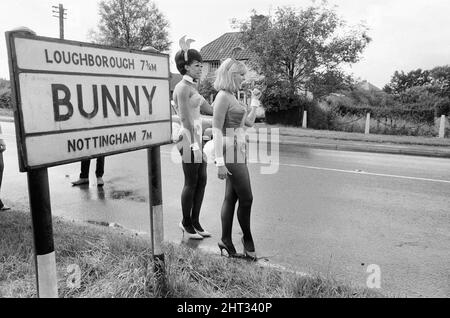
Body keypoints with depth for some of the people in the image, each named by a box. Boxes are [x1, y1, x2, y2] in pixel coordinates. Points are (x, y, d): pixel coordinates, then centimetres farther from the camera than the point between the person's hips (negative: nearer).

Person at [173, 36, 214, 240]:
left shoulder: (191, 87, 19)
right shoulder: (183, 87, -11)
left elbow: (207, 109, 19)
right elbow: (185, 118, -18)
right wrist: (193, 143, -21)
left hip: (197, 135, 9)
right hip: (188, 136, -9)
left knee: (201, 180, 10)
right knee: (191, 182, 0)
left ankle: (195, 222, 21)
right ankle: (186, 223, 15)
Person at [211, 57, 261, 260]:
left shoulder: (231, 97, 16)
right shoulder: (223, 96, -13)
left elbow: (249, 122, 19)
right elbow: (216, 130, -18)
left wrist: (255, 101, 15)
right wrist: (220, 162, -22)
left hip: (238, 152, 9)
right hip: (230, 153, -9)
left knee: (231, 198, 12)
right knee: (246, 198, 0)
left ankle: (226, 241, 21)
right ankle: (247, 239, 18)